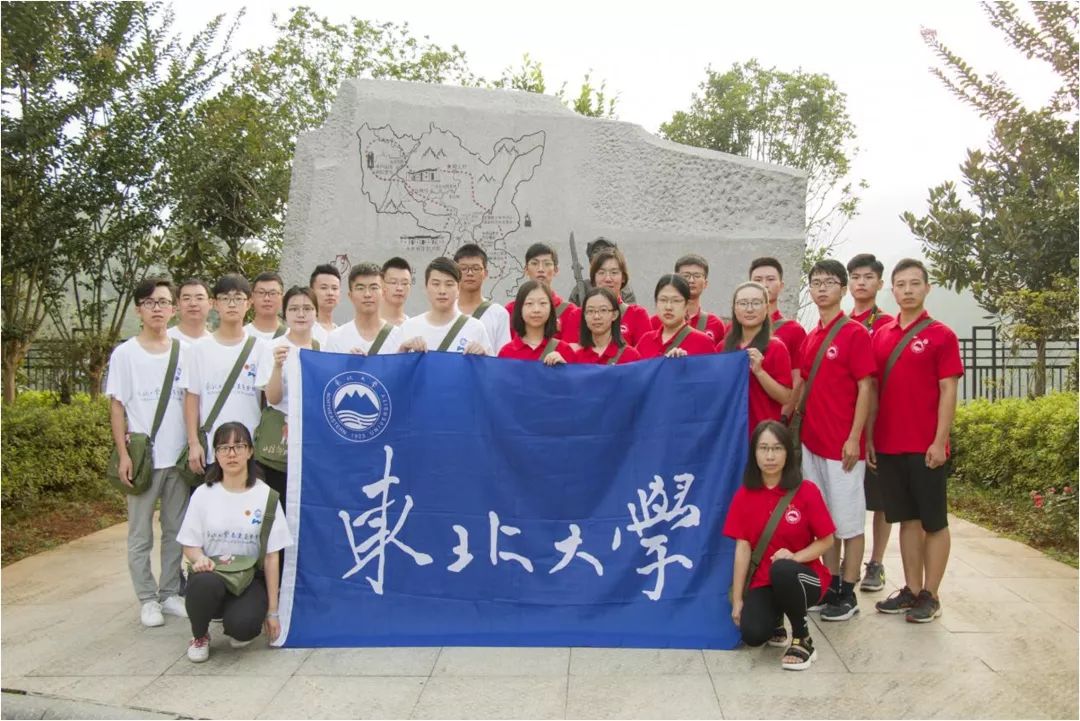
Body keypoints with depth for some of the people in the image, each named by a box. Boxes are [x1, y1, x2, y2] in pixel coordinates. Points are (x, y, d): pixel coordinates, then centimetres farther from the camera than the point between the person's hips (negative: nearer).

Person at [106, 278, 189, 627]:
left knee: (176, 531, 10)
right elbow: (117, 406, -1)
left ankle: (170, 593, 22)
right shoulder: (125, 354, -1)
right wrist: (123, 454, -8)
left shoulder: (183, 352, 4)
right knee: (141, 535, 5)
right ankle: (147, 599, 16)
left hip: (179, 456, 2)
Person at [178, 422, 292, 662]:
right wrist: (199, 558, -20)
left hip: (250, 578, -1)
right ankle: (200, 636, -2)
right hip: (213, 573, 1)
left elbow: (271, 556, -2)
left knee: (242, 626, -31)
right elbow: (190, 545, 7)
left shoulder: (265, 495, -4)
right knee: (204, 583, -36)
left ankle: (237, 627, 10)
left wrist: (273, 610, -3)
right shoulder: (203, 494, 1)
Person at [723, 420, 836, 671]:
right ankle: (776, 619, 17)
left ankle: (802, 640, -12)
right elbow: (742, 548, -4)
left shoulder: (807, 491, -11)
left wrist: (794, 557, -23)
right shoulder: (744, 495, -4)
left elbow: (826, 540, -5)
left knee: (782, 570, -38)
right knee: (752, 635, -24)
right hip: (763, 581, 2)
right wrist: (737, 600, -6)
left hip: (803, 576, -2)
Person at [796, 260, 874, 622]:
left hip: (843, 444, -6)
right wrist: (797, 427, 10)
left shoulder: (855, 334, -8)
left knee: (849, 520, 3)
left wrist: (854, 438, -14)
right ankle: (831, 585, 24)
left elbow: (865, 389, -11)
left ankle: (848, 593, 13)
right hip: (812, 441, 7)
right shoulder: (809, 338, 11)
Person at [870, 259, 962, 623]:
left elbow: (948, 392, -7)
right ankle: (911, 589, 21)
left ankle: (930, 596, 13)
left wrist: (940, 441, -13)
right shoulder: (881, 336, 8)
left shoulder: (941, 335, -4)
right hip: (889, 445, 5)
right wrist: (869, 437, 7)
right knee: (908, 518, 12)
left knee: (934, 521, 5)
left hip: (926, 446, -4)